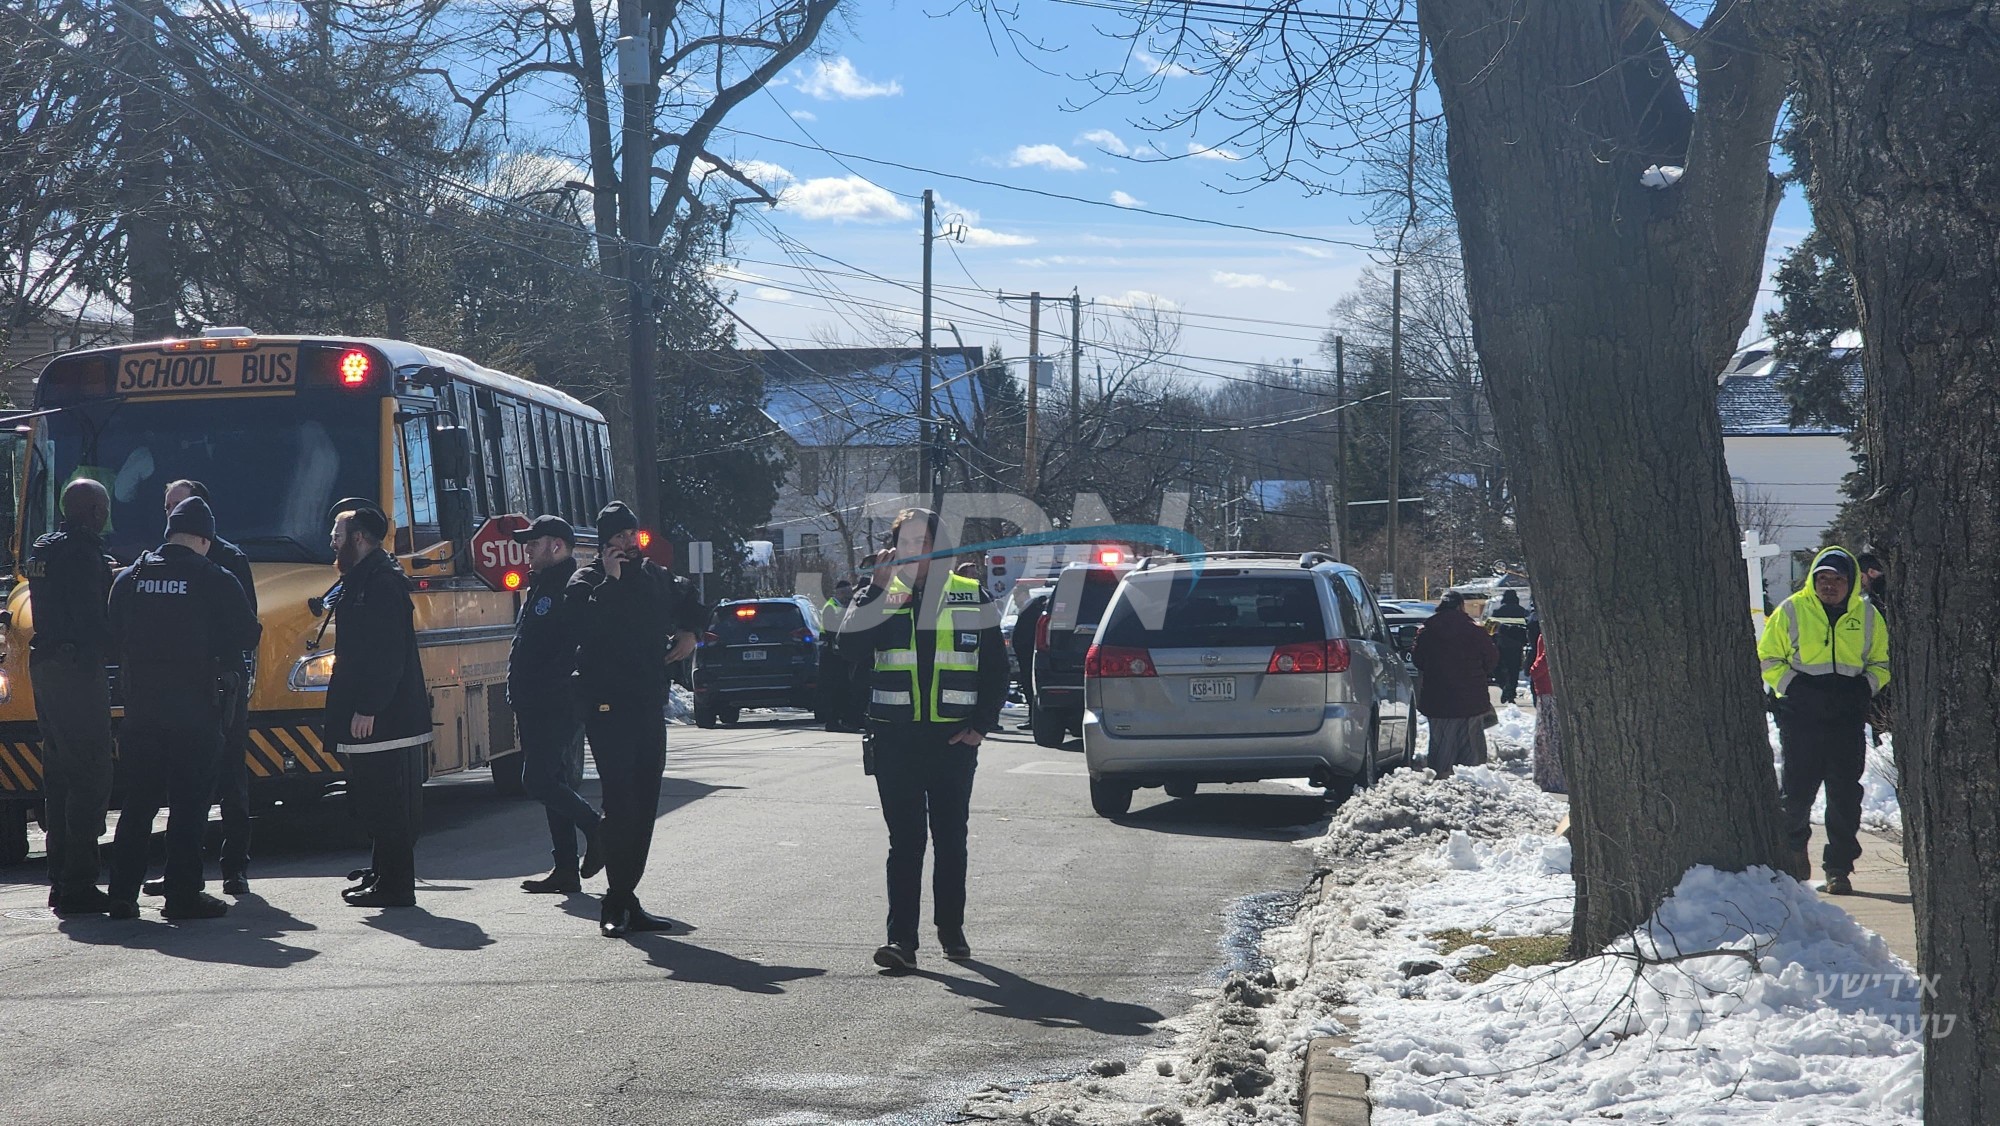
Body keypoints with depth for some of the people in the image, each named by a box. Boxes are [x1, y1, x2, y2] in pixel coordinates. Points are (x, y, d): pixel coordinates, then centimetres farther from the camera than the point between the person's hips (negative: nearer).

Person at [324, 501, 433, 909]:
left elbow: (388, 653, -22)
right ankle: (383, 872, 24)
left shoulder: (381, 581, -16)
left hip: (382, 718, -10)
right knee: (373, 802, 16)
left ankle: (395, 885, -2)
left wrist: (367, 708, -23)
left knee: (387, 803, -6)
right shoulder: (360, 580, 17)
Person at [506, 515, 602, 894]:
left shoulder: (572, 588, -13)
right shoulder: (541, 586, 20)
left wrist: (544, 689, -25)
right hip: (538, 709, 10)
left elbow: (578, 649, -23)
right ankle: (566, 871, 12)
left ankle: (597, 827, 1)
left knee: (540, 781, -13)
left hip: (557, 707, -10)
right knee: (553, 784, 10)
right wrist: (520, 696, 17)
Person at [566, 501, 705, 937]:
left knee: (644, 806, 7)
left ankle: (625, 900, 14)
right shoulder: (586, 581, -3)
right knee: (621, 803, -14)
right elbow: (588, 623, -23)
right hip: (608, 705, -6)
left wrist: (690, 632, 18)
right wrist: (610, 579, -19)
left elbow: (689, 601, 34)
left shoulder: (655, 577, 14)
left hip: (649, 705, 6)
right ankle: (616, 903, -9)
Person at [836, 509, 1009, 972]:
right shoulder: (878, 598, 8)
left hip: (954, 738, 0)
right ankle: (901, 938, -7)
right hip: (896, 738, 0)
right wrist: (876, 591, -17)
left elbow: (995, 666, 10)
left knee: (952, 838, 9)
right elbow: (851, 647, -10)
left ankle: (951, 930, 22)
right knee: (904, 840, -4)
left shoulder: (973, 598, 8)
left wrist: (981, 725, 1)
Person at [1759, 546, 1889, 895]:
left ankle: (1839, 867, 6)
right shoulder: (1792, 611, 1)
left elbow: (1881, 662, 18)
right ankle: (1794, 844, 30)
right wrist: (1790, 685, -8)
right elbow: (1768, 658, 6)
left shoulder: (1868, 616, 8)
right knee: (1797, 788, 1)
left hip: (1848, 718, 2)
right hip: (1800, 716, -1)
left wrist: (1866, 687, 0)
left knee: (1845, 794, -1)